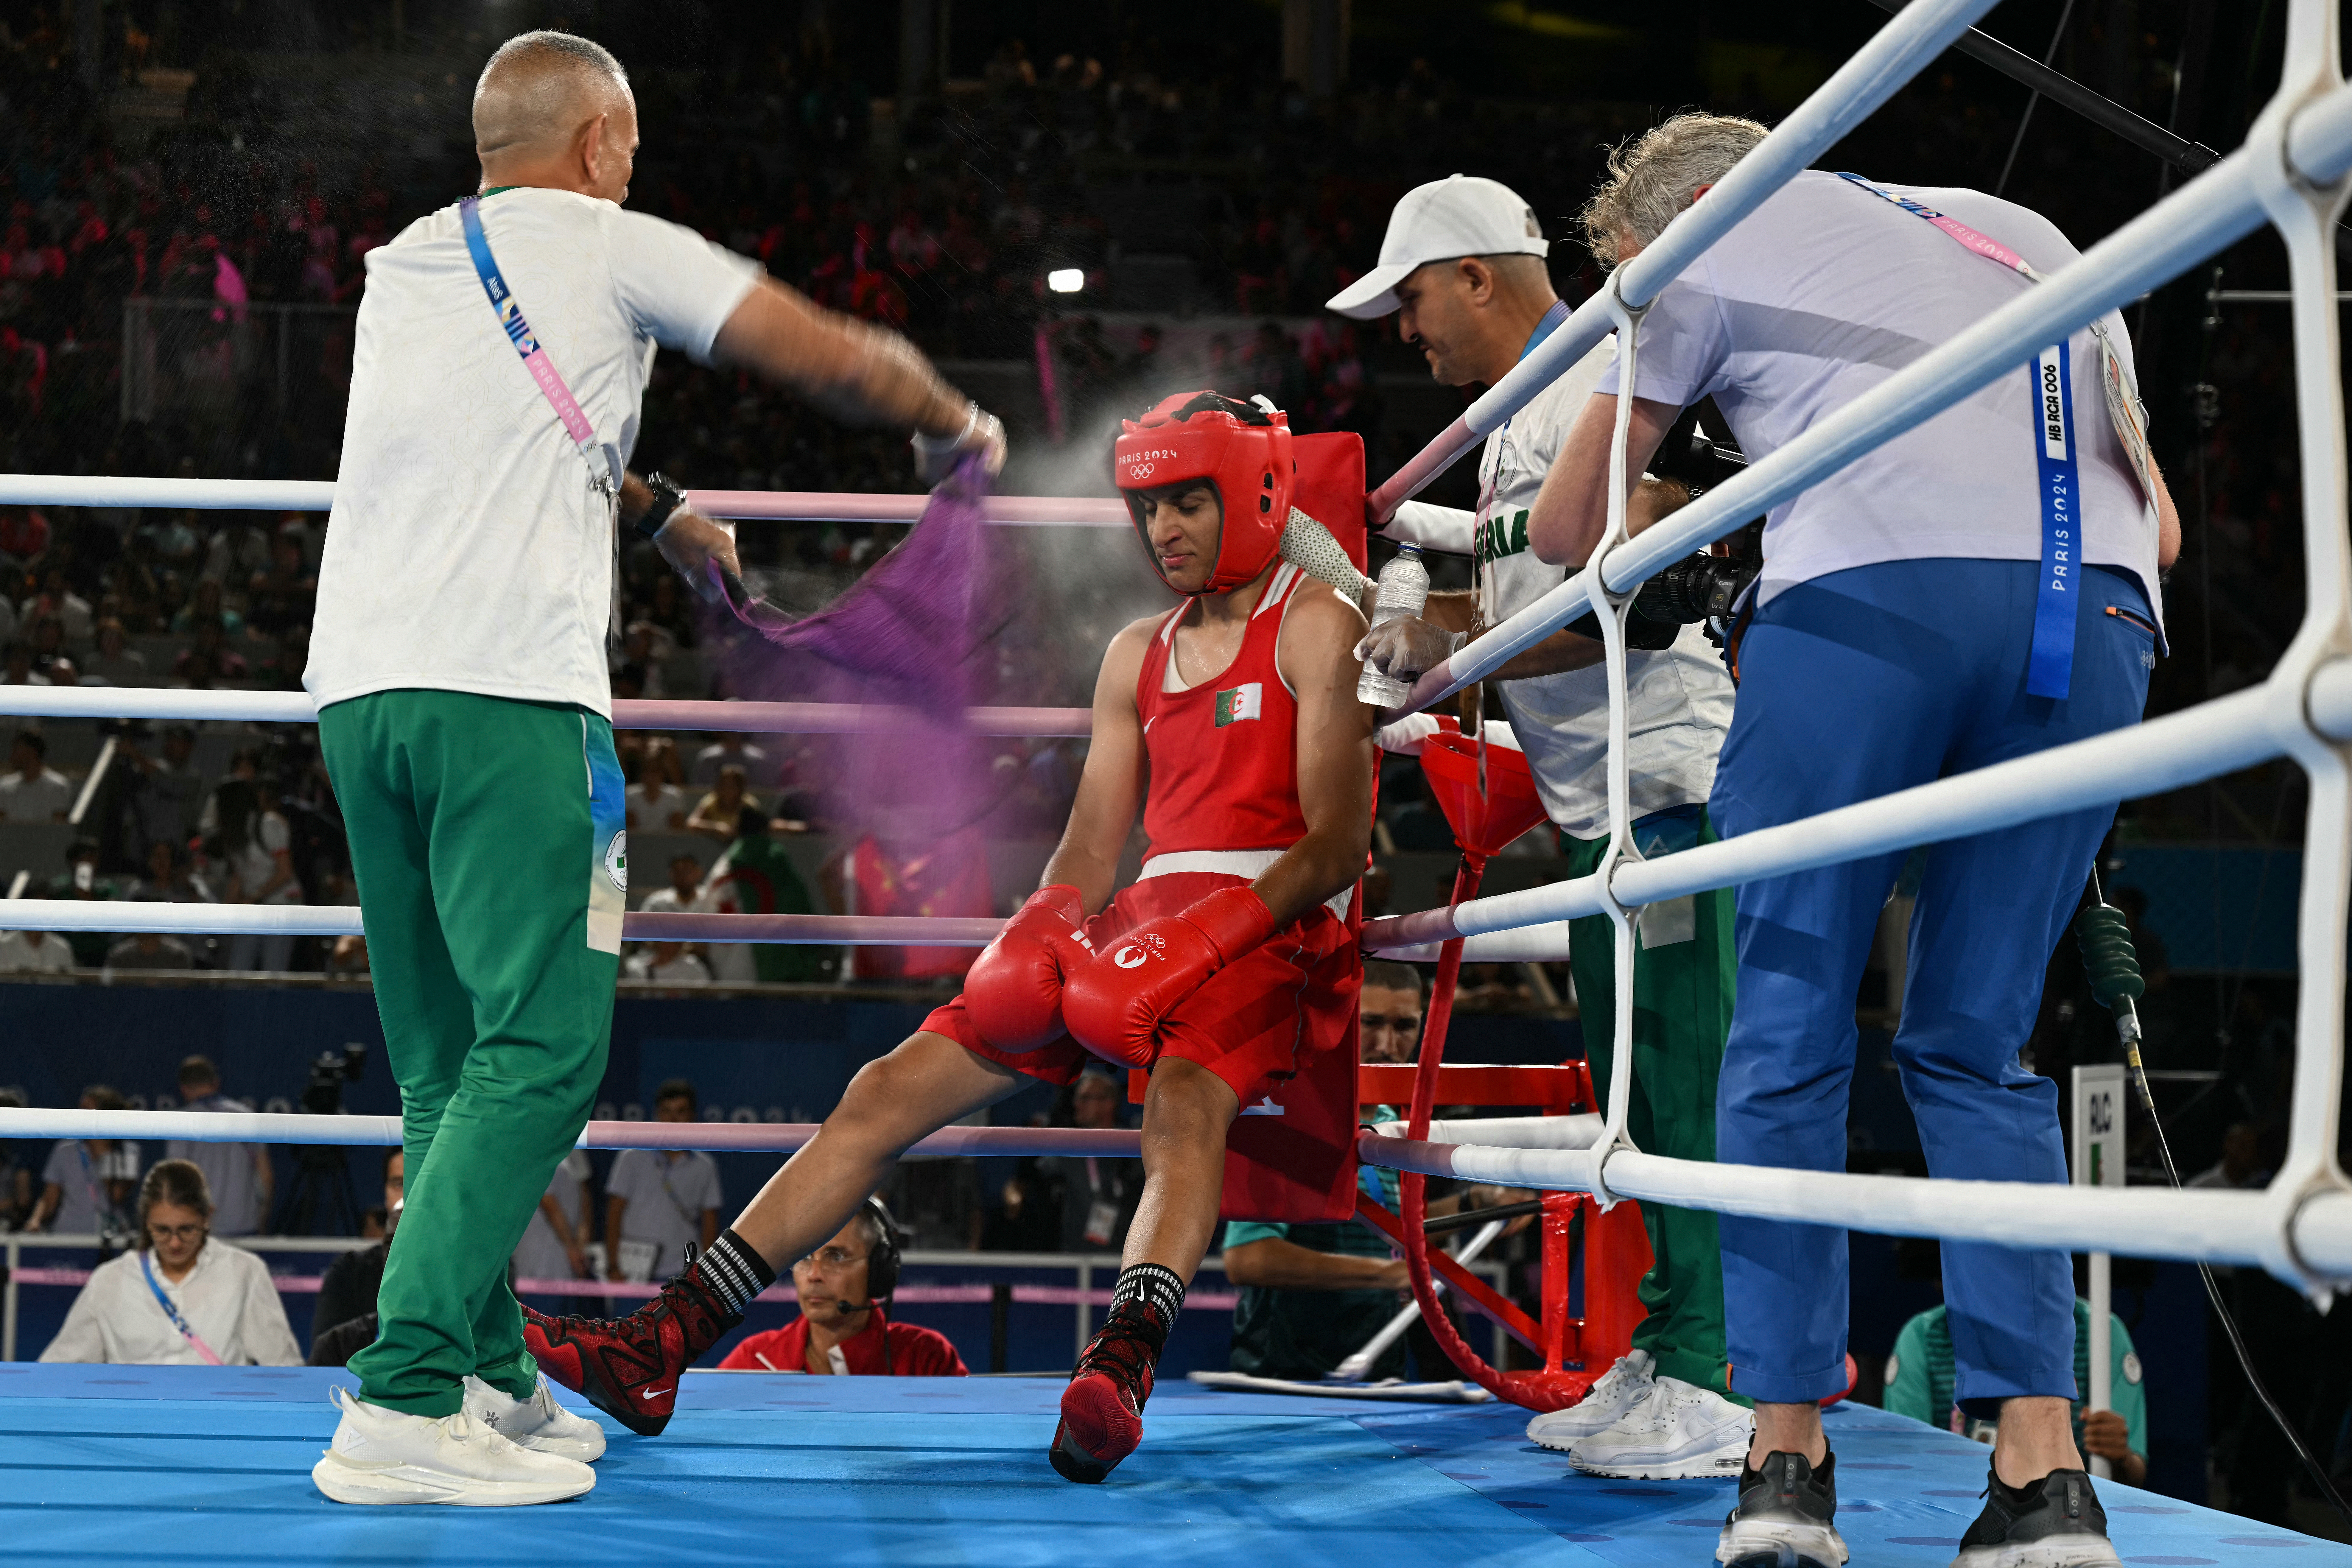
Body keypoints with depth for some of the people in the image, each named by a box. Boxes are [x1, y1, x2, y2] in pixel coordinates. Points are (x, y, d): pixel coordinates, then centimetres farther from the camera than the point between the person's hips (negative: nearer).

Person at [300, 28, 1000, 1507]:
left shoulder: (400, 269, 23)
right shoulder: (610, 248, 6)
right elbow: (841, 358, 8)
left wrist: (655, 511, 50)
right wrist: (959, 423, 27)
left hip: (357, 685, 7)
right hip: (507, 691, -7)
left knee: (452, 1061, 13)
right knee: (541, 1050, -8)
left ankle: (493, 1379, 17)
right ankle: (405, 1408, -16)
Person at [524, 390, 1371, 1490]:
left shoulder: (1316, 627, 1)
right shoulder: (1138, 654, 22)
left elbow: (1337, 843, -9)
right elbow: (1089, 847, 16)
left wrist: (1207, 938, -22)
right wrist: (1042, 934, -6)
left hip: (1273, 931, -6)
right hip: (1149, 929, 6)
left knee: (1186, 1101, -40)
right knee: (891, 1088, -7)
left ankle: (1123, 1367, -63)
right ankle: (662, 1346, -12)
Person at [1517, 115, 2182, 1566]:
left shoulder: (1712, 245, 21)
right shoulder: (2025, 233, 34)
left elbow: (1564, 532, 26)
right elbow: (2158, 524, 30)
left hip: (1869, 599, -4)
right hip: (2098, 617, 4)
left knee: (1789, 1030, 8)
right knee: (1980, 1049, 13)